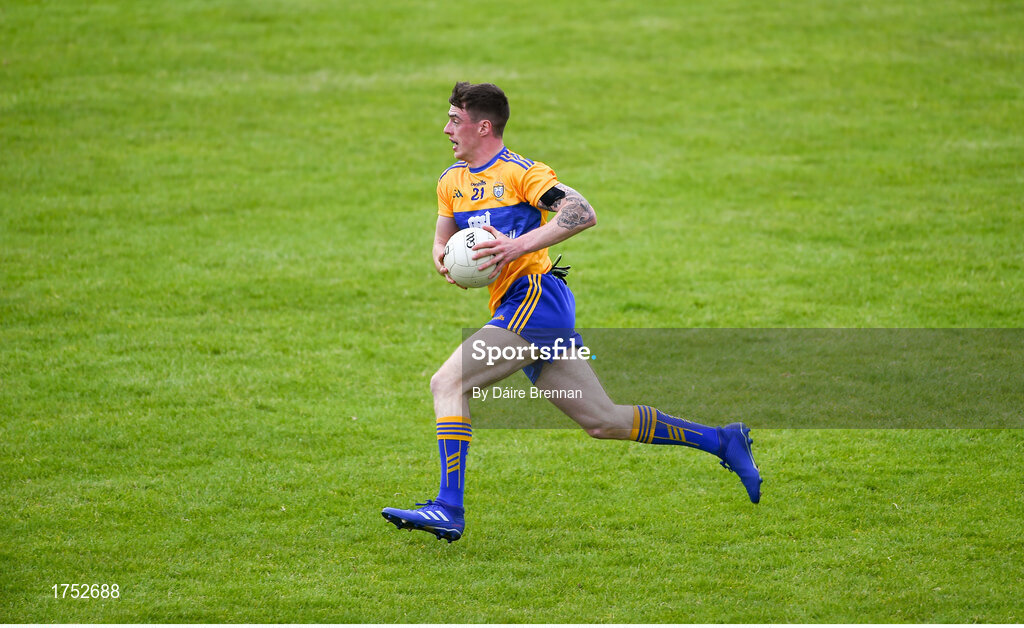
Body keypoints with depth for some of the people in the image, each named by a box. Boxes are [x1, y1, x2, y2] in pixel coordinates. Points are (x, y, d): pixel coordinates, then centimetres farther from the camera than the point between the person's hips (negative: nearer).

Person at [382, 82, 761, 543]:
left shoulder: (520, 172, -7)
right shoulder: (452, 181, 17)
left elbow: (583, 214, -16)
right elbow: (443, 238, 27)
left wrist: (518, 245, -23)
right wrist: (444, 260, 3)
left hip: (534, 299, -9)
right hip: (523, 311, 9)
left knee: (447, 383, -18)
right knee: (603, 422, 10)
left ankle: (448, 510, -21)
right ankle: (722, 441, 18)